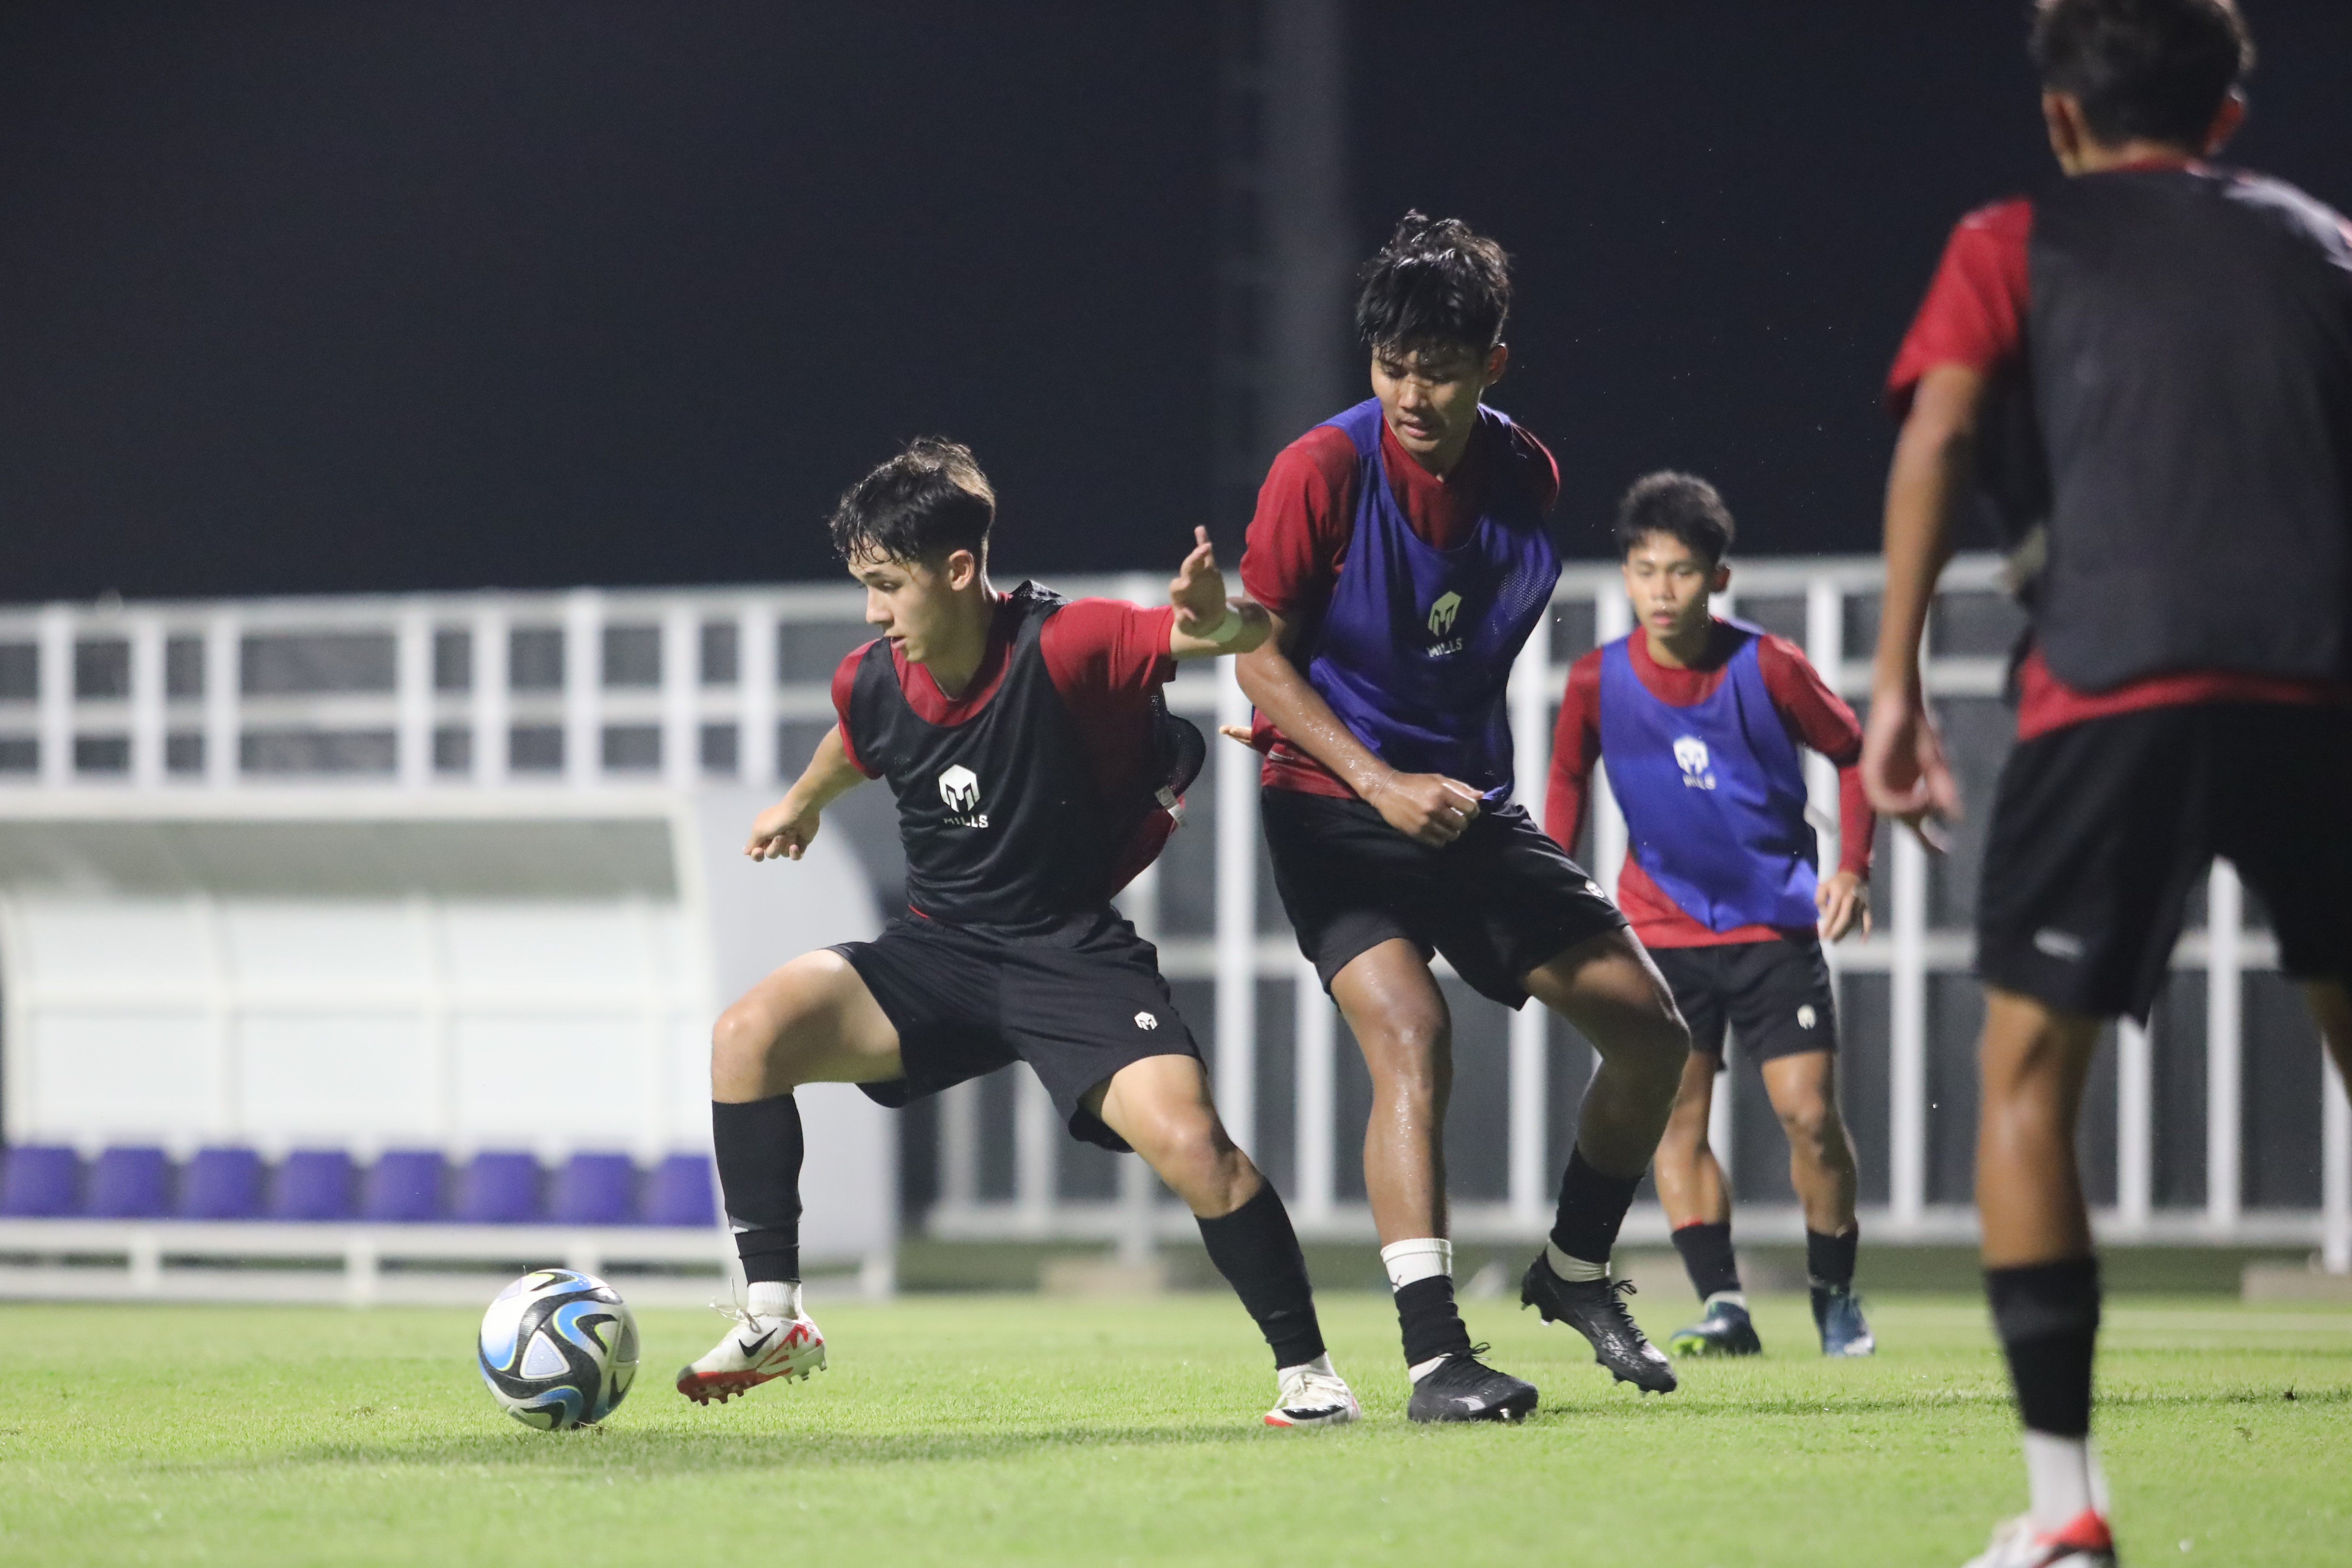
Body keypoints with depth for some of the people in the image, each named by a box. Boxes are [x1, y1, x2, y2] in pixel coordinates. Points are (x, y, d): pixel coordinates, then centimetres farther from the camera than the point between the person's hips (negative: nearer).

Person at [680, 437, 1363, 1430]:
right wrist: (803, 803, 42)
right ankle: (773, 1322, -9)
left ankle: (1306, 1371, -5)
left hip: (1077, 959, -4)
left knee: (1192, 1147, -26)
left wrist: (1218, 621, -50)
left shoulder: (1067, 648, -21)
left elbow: (1252, 636, -26)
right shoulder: (873, 684, -5)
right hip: (941, 952, 4)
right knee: (750, 1033, -18)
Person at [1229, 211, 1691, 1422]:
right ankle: (1434, 1356, -29)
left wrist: (1455, 782, 9)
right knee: (1411, 1034, -26)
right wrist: (1378, 782, -21)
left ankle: (1573, 1274, 26)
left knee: (1649, 1028, 4)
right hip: (1334, 811, -6)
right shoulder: (1324, 471, -15)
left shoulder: (1526, 478, -1)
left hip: (1472, 807, 6)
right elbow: (1262, 657, -12)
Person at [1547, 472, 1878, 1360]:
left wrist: (1852, 867, -6)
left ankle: (1835, 1294, 11)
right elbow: (1568, 781, 12)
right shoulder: (1599, 681, -7)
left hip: (1776, 921, -2)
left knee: (1810, 1113, -8)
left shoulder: (1767, 668, -12)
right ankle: (1723, 1307, -9)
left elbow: (1852, 752, 3)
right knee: (1676, 1114, -10)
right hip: (1661, 925, 2)